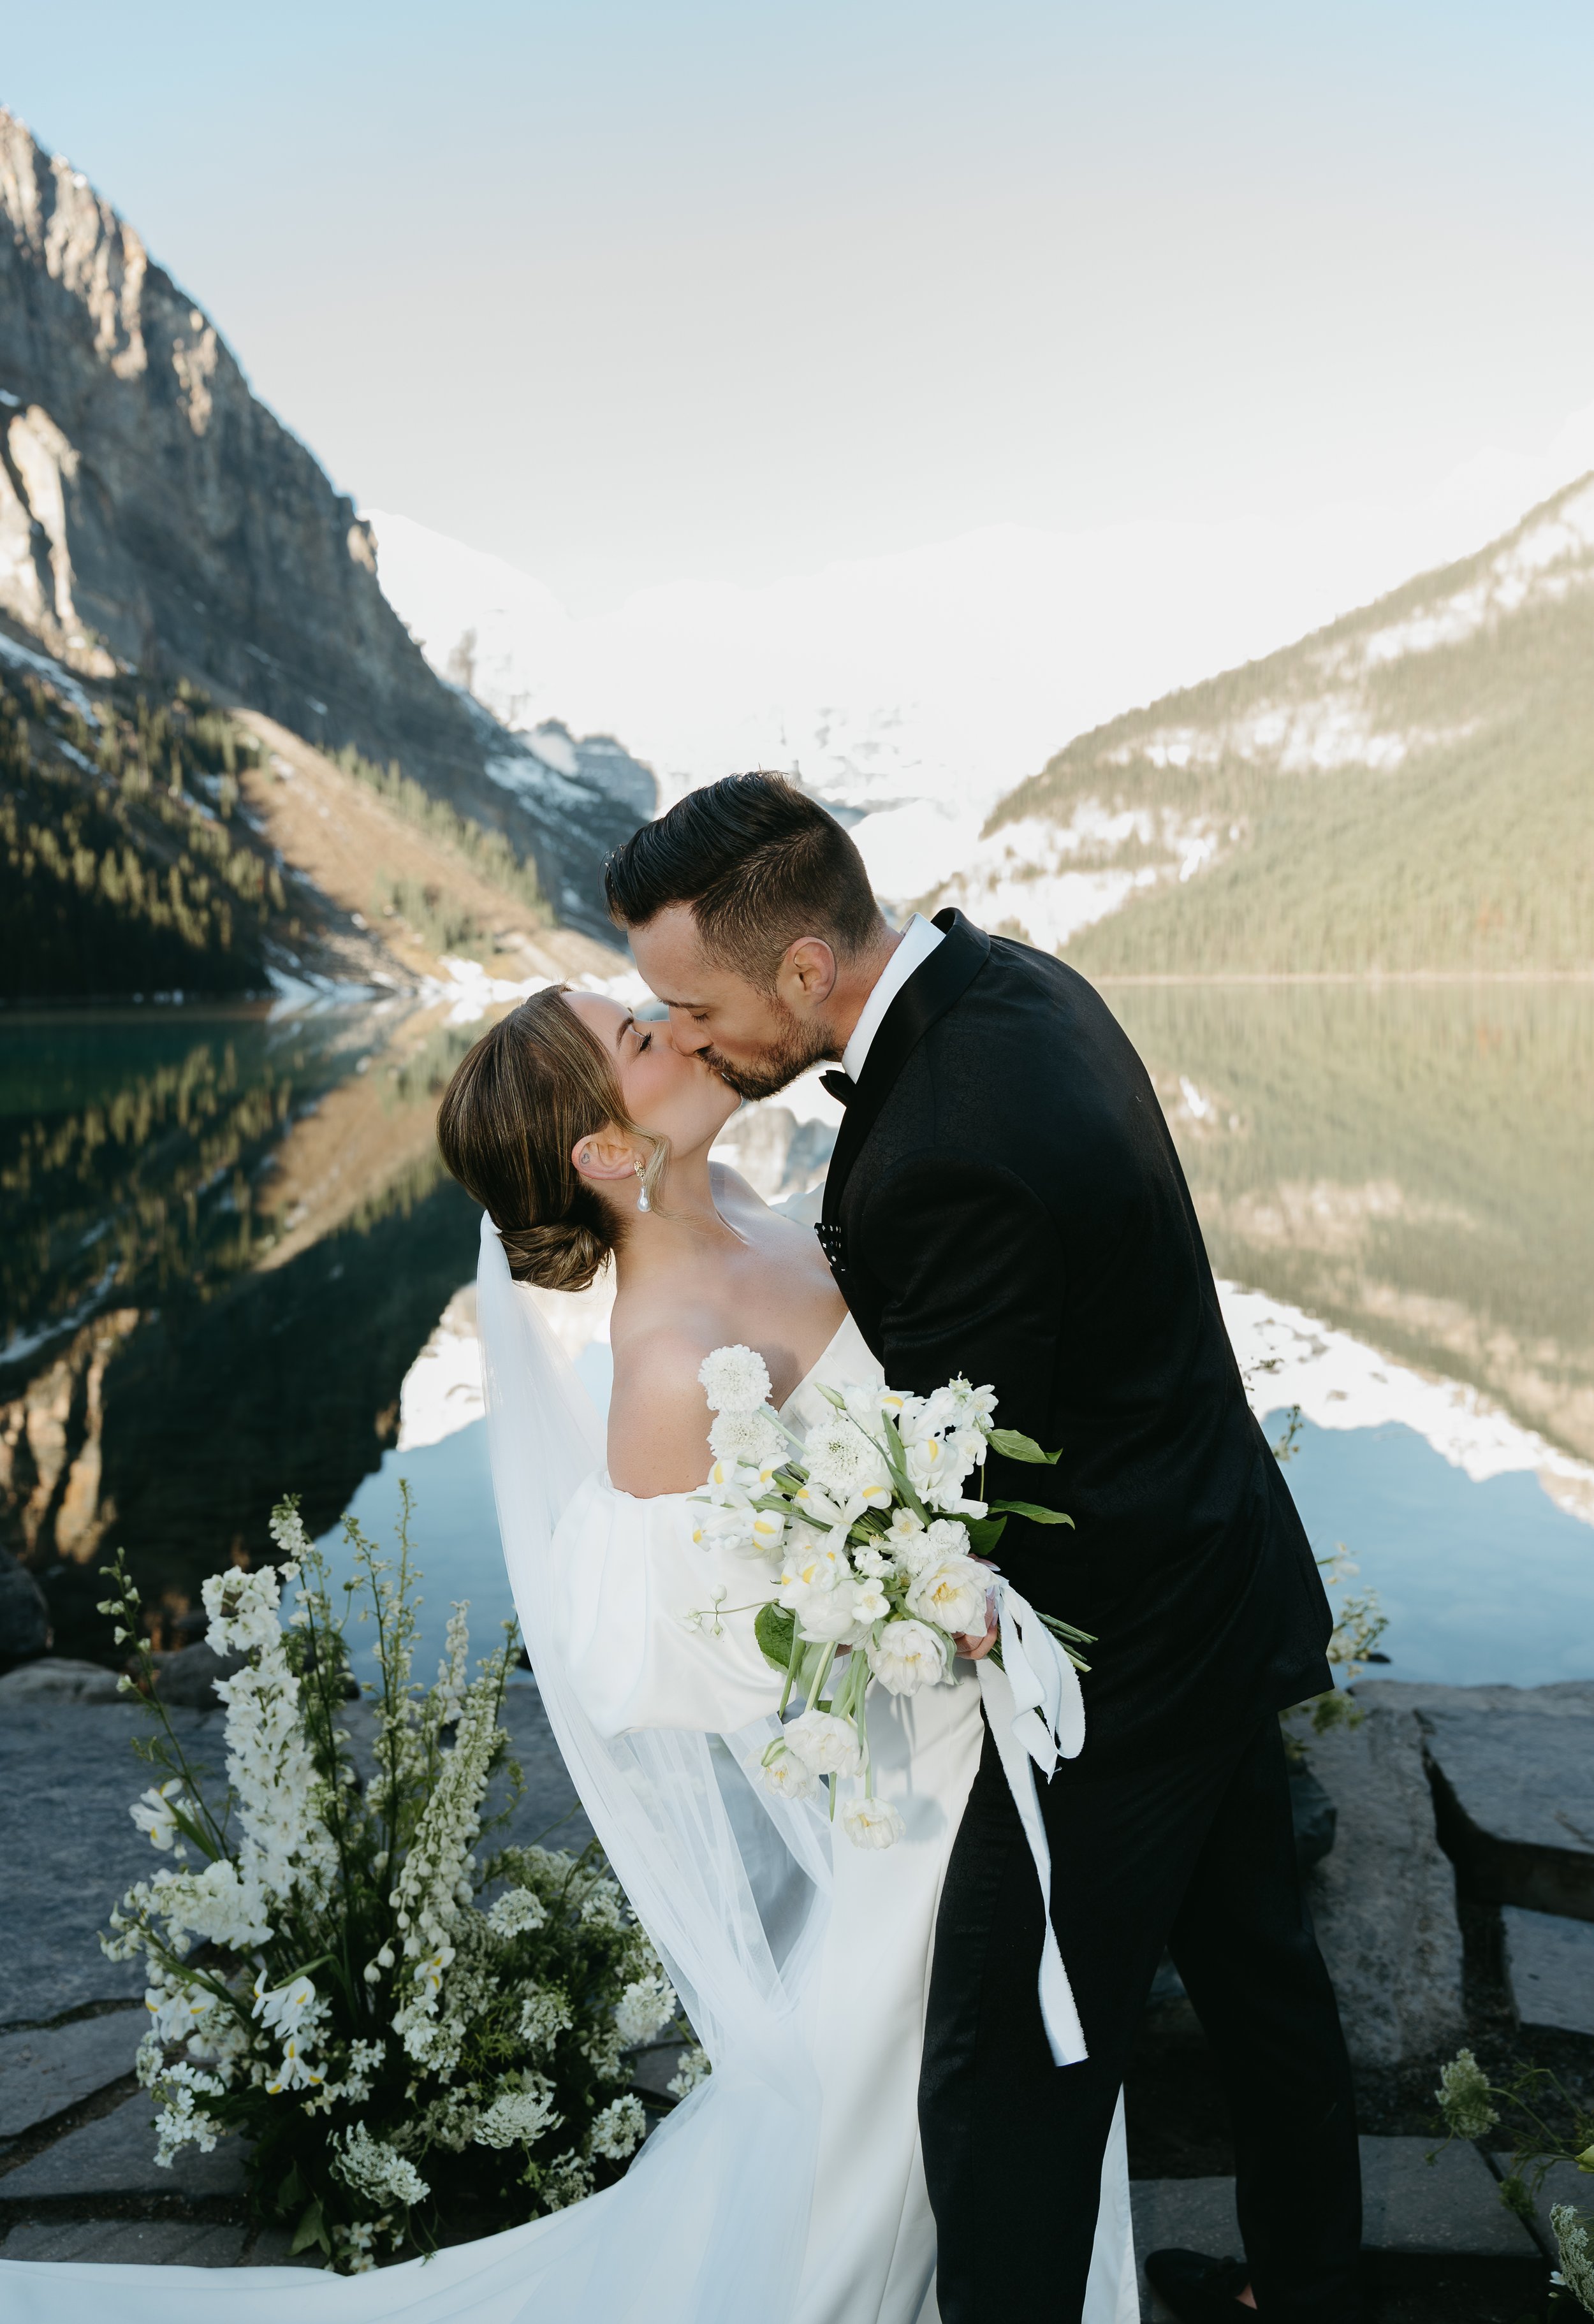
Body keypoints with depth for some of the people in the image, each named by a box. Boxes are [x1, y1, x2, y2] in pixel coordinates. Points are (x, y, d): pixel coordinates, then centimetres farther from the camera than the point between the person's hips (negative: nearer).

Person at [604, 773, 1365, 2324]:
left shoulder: (951, 1153, -33)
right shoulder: (1010, 978, -3)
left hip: (1119, 1665, -10)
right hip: (1226, 1596, 10)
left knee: (1000, 2083, 5)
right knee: (1256, 1965, 27)